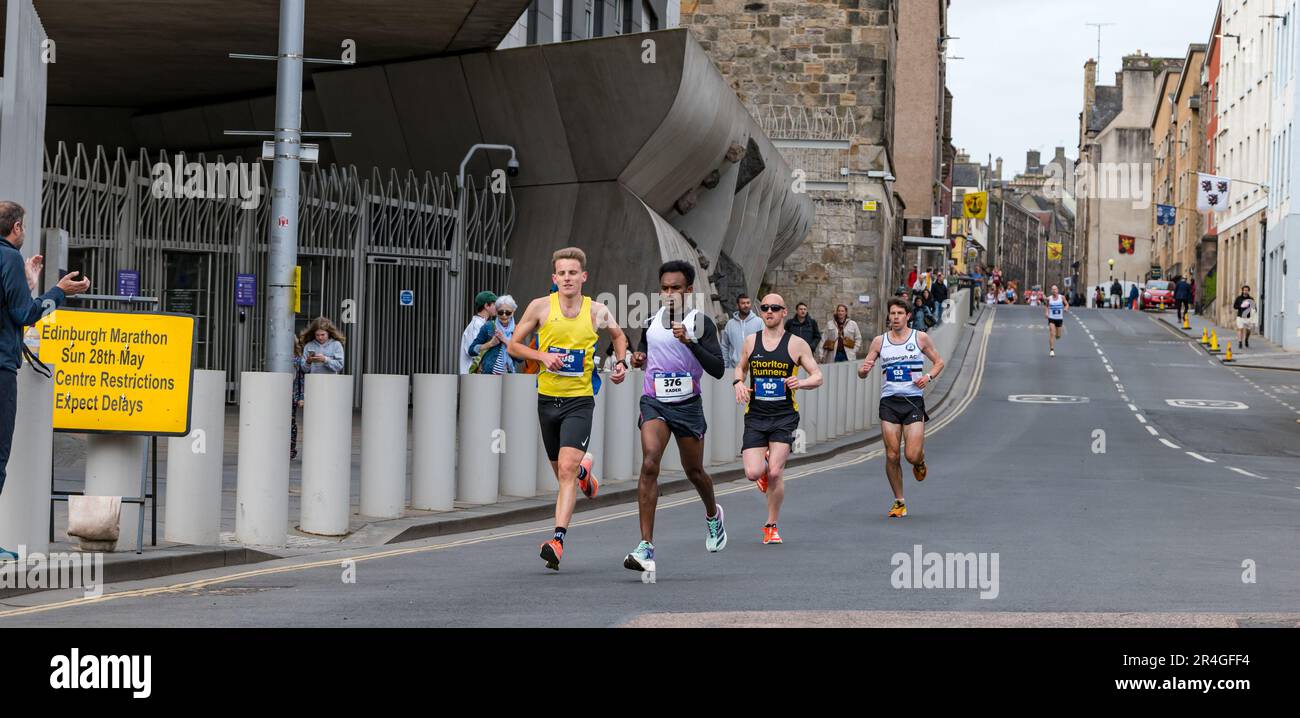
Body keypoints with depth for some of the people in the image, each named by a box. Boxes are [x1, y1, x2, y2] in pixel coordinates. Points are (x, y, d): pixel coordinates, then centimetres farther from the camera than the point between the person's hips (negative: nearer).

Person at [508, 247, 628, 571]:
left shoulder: (597, 312, -2)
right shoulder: (540, 307, -3)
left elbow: (618, 335, 20)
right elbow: (513, 345, 4)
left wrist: (622, 362, 3)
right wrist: (542, 356, -13)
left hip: (579, 400, -2)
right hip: (547, 398, 2)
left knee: (567, 471, -17)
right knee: (561, 471, 16)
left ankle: (558, 539, -22)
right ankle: (584, 471, 53)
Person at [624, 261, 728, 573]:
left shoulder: (701, 322, -7)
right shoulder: (651, 322, 5)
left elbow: (718, 369, -16)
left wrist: (689, 341, -28)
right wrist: (637, 358, 2)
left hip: (687, 405, -1)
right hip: (654, 403, 1)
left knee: (694, 471, 14)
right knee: (649, 465, -20)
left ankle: (713, 514, 50)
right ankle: (646, 547, -24)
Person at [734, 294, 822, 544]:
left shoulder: (796, 344, 0)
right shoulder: (751, 341, 7)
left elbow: (817, 376, 2)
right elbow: (741, 368, 24)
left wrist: (800, 383, -19)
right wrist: (739, 383, 1)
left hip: (784, 417, -2)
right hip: (755, 416, 2)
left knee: (775, 473, -13)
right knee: (753, 473, -12)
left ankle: (771, 526, 6)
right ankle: (764, 467, 28)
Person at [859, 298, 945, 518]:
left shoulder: (920, 338, 4)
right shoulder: (879, 341, 7)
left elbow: (938, 362, 14)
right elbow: (862, 373, 8)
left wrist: (928, 376, -6)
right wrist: (863, 370, -16)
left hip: (914, 401, -2)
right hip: (889, 401, 2)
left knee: (912, 455, -12)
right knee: (892, 455, -3)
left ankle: (920, 461, 27)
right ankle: (899, 502, 11)